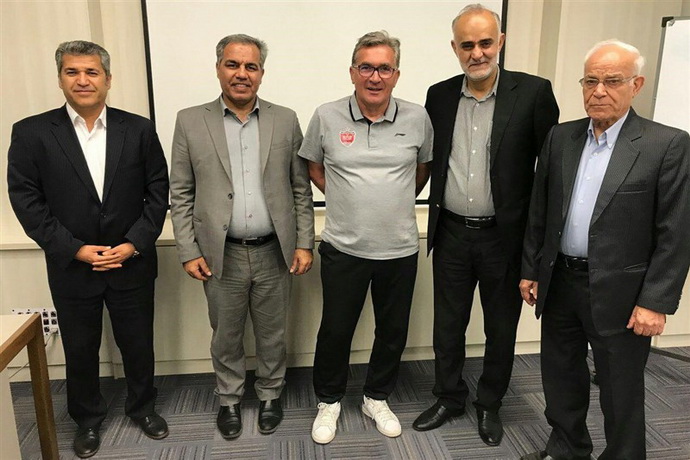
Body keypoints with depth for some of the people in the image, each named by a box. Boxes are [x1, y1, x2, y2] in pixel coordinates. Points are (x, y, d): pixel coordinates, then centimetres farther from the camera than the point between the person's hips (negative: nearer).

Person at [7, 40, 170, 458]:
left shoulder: (139, 129, -2)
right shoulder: (31, 133, -4)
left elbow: (157, 192, -2)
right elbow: (26, 202, -6)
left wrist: (134, 243, -12)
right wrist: (76, 250, -13)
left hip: (132, 264, 1)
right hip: (71, 268, 0)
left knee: (139, 344, 15)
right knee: (80, 351, 16)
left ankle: (142, 406, 40)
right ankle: (88, 419, 40)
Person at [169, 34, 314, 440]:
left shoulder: (285, 120, 2)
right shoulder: (191, 122, 0)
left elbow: (301, 188, 3)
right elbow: (181, 193, 1)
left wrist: (304, 244, -2)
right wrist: (188, 251, -3)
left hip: (274, 253, 1)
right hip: (221, 255, 0)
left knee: (272, 334, 15)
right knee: (226, 336, 16)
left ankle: (271, 395, 38)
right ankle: (229, 399, 38)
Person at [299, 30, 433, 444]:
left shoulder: (417, 118, -3)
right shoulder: (326, 117, -5)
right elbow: (314, 167, 10)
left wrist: (396, 204, 10)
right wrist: (346, 200, 4)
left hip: (400, 250, 2)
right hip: (343, 249, -1)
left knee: (393, 331, 15)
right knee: (335, 330, 11)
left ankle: (378, 398, 39)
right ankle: (329, 400, 35)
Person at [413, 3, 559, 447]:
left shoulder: (533, 92, -7)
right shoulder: (439, 95, 3)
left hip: (505, 236, -2)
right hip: (451, 233, 3)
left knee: (501, 328, 14)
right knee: (447, 325, 15)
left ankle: (490, 405, 37)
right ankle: (449, 398, 37)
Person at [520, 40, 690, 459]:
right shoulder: (561, 137, 4)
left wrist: (655, 302, -12)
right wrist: (530, 270, 8)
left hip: (618, 293, -4)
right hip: (559, 283, 5)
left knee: (621, 393, 11)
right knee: (561, 377, 20)